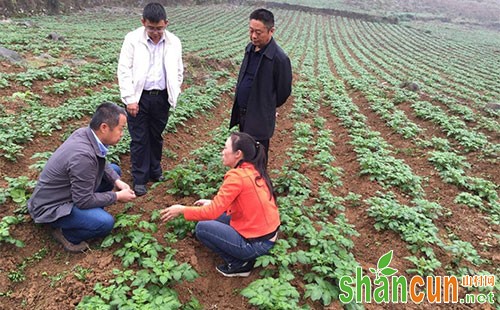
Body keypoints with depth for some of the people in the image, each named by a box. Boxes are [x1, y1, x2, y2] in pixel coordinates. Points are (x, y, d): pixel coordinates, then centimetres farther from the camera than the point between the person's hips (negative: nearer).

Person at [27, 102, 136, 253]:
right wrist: (118, 196, -15)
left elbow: (101, 163, 10)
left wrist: (117, 181, -4)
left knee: (114, 169, 7)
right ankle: (66, 234, 0)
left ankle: (92, 211, 12)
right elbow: (84, 201, -26)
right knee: (105, 222, -29)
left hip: (70, 190, 9)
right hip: (51, 207, -9)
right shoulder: (83, 156, -36)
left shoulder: (85, 133, -10)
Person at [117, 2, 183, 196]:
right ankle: (139, 179, 16)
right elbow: (124, 70, -7)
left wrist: (174, 95, 1)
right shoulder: (132, 39, -7)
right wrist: (130, 98, -12)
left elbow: (178, 71, 9)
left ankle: (155, 170, 34)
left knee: (156, 136, 16)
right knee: (139, 139, 4)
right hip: (139, 97, -2)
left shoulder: (174, 42, 0)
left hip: (162, 97, 2)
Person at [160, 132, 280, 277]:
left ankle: (239, 264, 4)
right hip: (268, 234, 8)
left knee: (202, 228, -2)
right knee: (216, 218, 17)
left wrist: (181, 209, -7)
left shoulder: (237, 176, -21)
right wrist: (214, 203, 13)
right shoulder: (254, 170, 3)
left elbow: (212, 212, -20)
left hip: (256, 243, -8)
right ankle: (243, 257, 13)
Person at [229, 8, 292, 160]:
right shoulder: (250, 48, 4)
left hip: (259, 118, -7)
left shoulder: (279, 58, -20)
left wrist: (267, 108, 5)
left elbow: (284, 90, -10)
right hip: (242, 114, 7)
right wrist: (240, 109, 15)